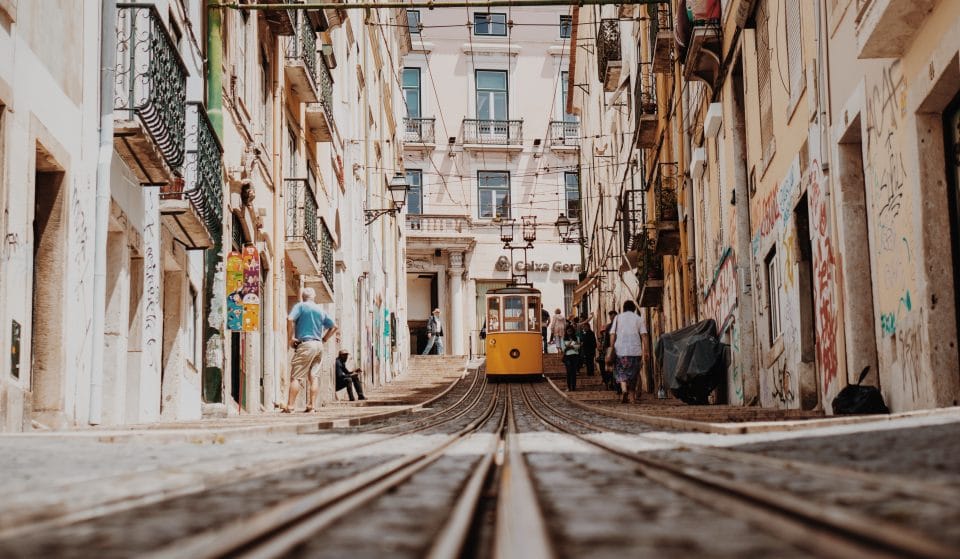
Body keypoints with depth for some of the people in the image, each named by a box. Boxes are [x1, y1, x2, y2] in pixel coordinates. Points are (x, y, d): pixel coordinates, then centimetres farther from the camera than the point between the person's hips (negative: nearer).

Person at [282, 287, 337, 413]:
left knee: (296, 377, -4)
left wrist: (291, 338, -10)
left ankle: (290, 406, -7)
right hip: (319, 345, 6)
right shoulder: (321, 311, 16)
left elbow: (290, 319, -18)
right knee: (314, 377, 5)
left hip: (305, 344, -6)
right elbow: (334, 327, 21)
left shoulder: (300, 306, -1)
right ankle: (312, 405, 1)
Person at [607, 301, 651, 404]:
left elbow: (612, 334, 1)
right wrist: (646, 352, -2)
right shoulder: (639, 319, 8)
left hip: (621, 350, -1)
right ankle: (632, 397, 14)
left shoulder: (618, 318, 9)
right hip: (635, 350, 1)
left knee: (621, 372, 5)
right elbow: (644, 335, -1)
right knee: (633, 374, 11)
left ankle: (624, 389, -22)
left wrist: (611, 349, 5)